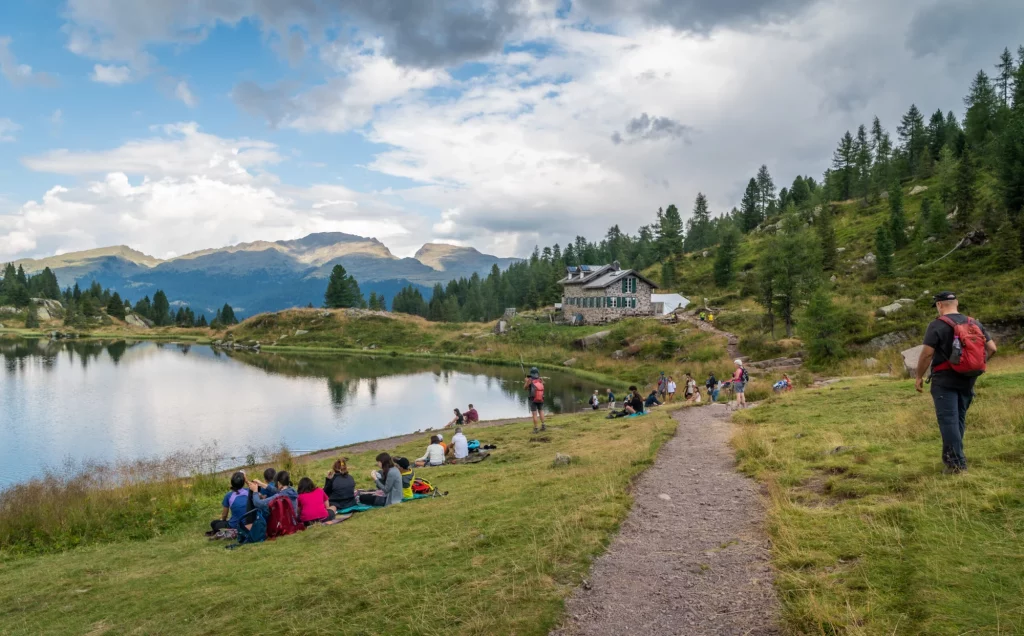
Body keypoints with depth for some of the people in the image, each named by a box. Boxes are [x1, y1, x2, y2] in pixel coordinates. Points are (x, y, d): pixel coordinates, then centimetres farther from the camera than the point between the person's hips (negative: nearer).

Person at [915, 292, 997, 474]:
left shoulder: (938, 325, -11)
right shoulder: (974, 324, 9)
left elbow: (927, 353, -15)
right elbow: (992, 348, 7)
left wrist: (919, 376, -6)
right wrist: (978, 364, 18)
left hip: (945, 380, -6)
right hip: (968, 380, 6)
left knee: (948, 420, -4)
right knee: (959, 419, 16)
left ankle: (956, 463, -7)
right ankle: (951, 456, 25)